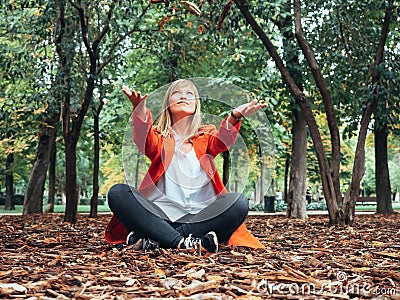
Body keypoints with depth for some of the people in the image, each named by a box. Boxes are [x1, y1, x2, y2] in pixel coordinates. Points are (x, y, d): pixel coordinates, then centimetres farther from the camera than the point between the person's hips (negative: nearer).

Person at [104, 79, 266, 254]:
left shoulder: (206, 136, 19)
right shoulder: (159, 136, 16)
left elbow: (220, 142, -6)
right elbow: (147, 144, -9)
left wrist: (234, 117, -29)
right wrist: (140, 110, -31)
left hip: (200, 216, 1)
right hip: (161, 216, 0)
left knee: (239, 202, -27)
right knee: (117, 193, -23)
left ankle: (154, 240, -28)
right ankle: (181, 243, -35)